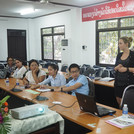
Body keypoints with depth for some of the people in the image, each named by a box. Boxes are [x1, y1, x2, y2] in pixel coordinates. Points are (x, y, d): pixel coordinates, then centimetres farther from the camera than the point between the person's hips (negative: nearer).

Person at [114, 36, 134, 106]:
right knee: (119, 101, 12)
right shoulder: (119, 55, 10)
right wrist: (117, 67, -7)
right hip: (118, 82, 6)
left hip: (128, 82, -6)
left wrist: (126, 69, -21)